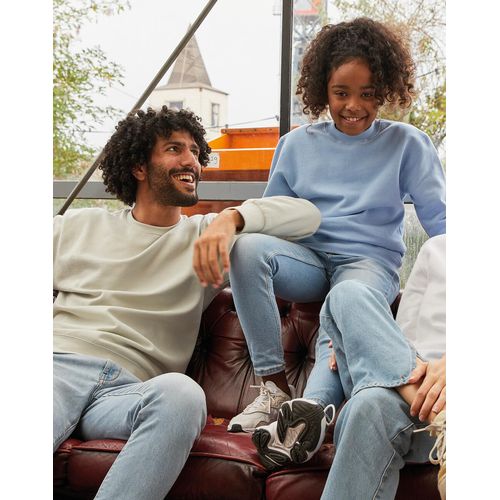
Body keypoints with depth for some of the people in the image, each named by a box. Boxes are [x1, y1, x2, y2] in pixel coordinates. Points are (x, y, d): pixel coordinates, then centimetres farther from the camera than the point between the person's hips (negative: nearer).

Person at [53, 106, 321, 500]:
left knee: (181, 392, -36)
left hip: (126, 389, 1)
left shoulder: (206, 235, 18)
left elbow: (308, 215, 8)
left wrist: (230, 218, -10)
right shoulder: (78, 226, 22)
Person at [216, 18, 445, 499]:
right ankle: (275, 386, -31)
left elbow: (437, 217, 4)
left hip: (372, 263, -2)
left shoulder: (406, 143, 9)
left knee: (347, 297, -41)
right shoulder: (297, 143, 15)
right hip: (310, 260, 3)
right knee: (247, 246, -32)